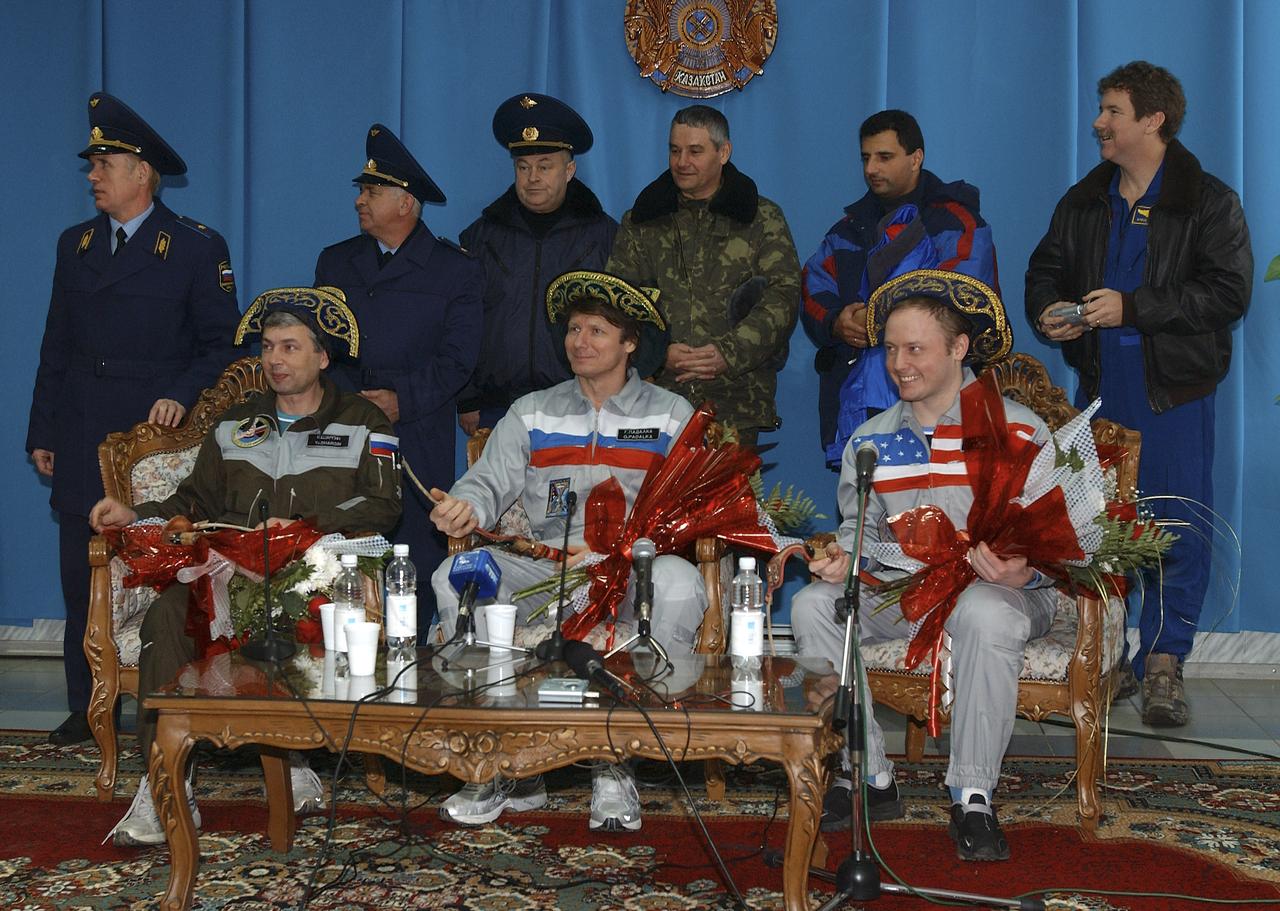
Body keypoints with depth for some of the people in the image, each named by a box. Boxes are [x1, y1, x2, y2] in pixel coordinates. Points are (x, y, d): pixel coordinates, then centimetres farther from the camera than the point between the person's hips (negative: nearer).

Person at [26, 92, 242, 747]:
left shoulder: (197, 249, -1)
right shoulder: (76, 245, 14)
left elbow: (220, 344, 0)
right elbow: (56, 345, 15)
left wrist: (180, 397, -16)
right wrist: (42, 432, 11)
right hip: (82, 446, 4)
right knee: (82, 581, 4)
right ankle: (87, 710, 13)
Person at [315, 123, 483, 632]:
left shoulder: (455, 271, 5)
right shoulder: (336, 262, 18)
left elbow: (457, 358, -2)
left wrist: (402, 399, -14)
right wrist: (345, 401, -5)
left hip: (419, 441, -3)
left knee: (416, 563, -4)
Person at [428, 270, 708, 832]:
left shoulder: (670, 416, 9)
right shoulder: (532, 414, 17)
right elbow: (490, 482, 5)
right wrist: (466, 508, -18)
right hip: (544, 570, 2)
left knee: (678, 585, -35)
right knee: (457, 577, -24)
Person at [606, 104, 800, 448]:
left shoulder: (763, 219, 10)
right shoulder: (641, 220, 15)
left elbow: (783, 295, 0)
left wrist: (731, 352, -14)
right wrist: (658, 352, -9)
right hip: (656, 397, 1)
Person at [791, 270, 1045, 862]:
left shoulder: (1018, 430, -3)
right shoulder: (870, 442, 12)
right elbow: (861, 531, 14)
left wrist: (1021, 572, -28)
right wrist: (842, 559, -11)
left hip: (998, 589, -4)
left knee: (986, 613, -39)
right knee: (812, 603, -20)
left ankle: (973, 797, -26)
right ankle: (868, 779, -13)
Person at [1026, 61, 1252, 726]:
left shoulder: (1209, 203, -4)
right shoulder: (1083, 203, 13)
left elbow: (1228, 292, -14)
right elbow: (1045, 269, 22)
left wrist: (1131, 308, -20)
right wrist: (1047, 311, -1)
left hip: (1174, 395, -5)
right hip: (1099, 390, 5)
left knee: (1178, 529, -4)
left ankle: (1163, 663, 4)